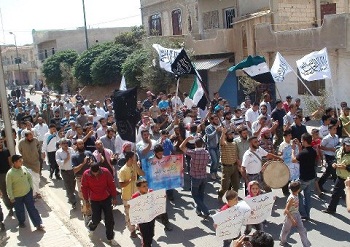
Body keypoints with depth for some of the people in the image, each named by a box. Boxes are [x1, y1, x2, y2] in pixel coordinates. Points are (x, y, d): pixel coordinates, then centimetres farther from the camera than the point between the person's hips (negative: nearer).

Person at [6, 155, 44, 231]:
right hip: (17, 196, -2)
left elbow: (30, 177, 8)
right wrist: (11, 197, -10)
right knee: (20, 211, 14)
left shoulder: (24, 168, -8)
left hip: (28, 192, 2)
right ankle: (21, 222, 41)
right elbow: (9, 187, -13)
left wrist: (31, 187, 6)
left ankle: (38, 224, 10)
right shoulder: (10, 173, -20)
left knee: (32, 208, 5)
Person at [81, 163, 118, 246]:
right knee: (96, 219, 5)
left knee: (109, 219, 2)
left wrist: (114, 198, -2)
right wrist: (86, 200, -1)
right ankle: (91, 225, 42)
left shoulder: (105, 172, -18)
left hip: (106, 198, 1)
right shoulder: (86, 174, -18)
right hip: (94, 200, 0)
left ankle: (110, 238, 20)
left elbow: (111, 185, -8)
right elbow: (84, 188, -6)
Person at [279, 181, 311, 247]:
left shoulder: (296, 195, -9)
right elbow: (286, 210, -31)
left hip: (297, 215, 7)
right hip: (290, 216, -7)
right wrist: (292, 220, -31)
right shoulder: (292, 198, -33)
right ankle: (283, 240, 44)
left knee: (302, 230, 6)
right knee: (286, 230, 18)